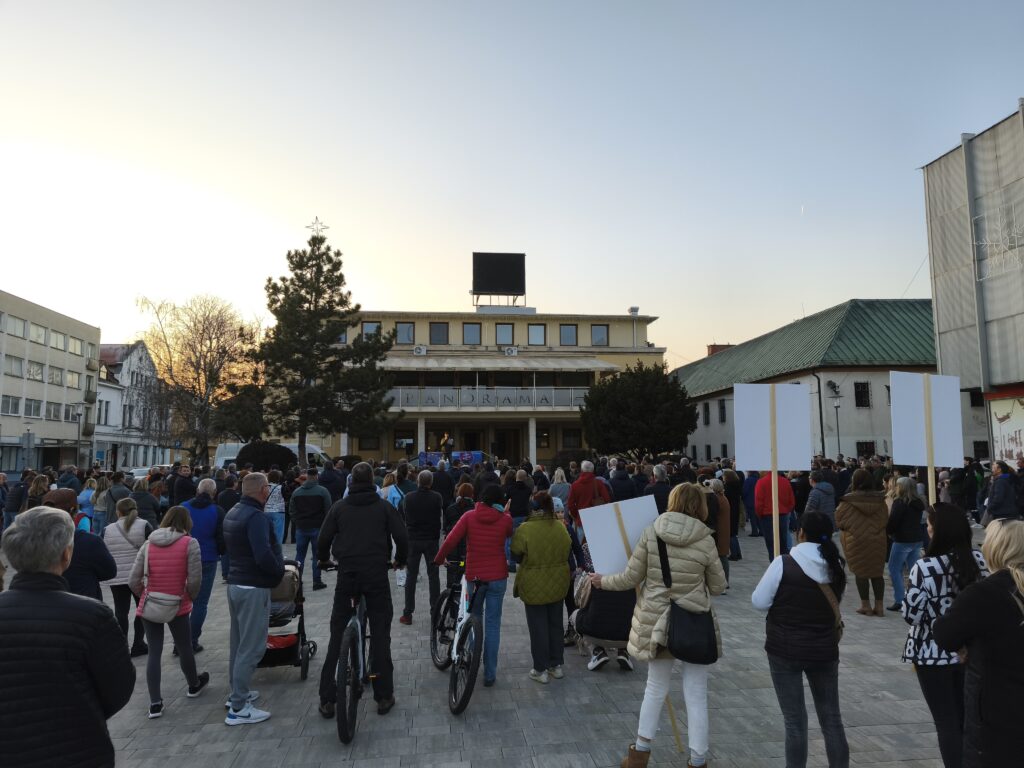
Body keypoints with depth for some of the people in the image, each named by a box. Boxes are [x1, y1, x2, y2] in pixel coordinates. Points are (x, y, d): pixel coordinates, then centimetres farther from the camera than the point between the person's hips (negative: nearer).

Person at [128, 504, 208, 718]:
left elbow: (133, 581, -4)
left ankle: (155, 703, 8)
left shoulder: (148, 545, 0)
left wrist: (145, 596, 13)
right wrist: (190, 597, 2)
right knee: (184, 648, 18)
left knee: (154, 653, 10)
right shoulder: (190, 543, -11)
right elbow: (194, 579, -16)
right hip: (177, 606, -2)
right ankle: (194, 685, 39)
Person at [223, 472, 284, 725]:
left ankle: (237, 691, 31)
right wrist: (279, 571, -10)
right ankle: (238, 708, 0)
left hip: (234, 583, 10)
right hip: (253, 587, -10)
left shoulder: (232, 513, 11)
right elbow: (264, 556, -28)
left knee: (238, 642, 19)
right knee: (252, 646, -4)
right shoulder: (256, 517, -20)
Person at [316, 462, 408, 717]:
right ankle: (384, 696, 10)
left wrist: (323, 559, 24)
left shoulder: (339, 507, 3)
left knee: (337, 637, 9)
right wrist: (400, 560, 16)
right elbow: (401, 538, -4)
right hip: (376, 575, -1)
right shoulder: (384, 507, 1)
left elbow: (323, 539, 3)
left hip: (347, 575, 1)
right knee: (380, 635, 7)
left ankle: (327, 700, 12)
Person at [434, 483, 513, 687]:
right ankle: (489, 674, 10)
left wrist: (439, 559, 1)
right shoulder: (505, 520, -7)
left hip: (474, 576, 1)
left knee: (474, 619, 22)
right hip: (497, 577, 0)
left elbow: (451, 540, -14)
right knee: (493, 624, 7)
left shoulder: (469, 516, -8)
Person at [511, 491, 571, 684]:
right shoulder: (561, 527, -7)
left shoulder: (525, 529, -20)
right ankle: (556, 665, 30)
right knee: (555, 624, 18)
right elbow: (567, 551, 5)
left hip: (535, 586, -4)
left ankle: (541, 670, 18)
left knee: (538, 627, 9)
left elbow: (516, 555, -10)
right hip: (558, 584, 4)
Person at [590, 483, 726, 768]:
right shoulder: (705, 541, -11)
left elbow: (631, 578, -4)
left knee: (656, 688, 19)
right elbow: (718, 587, 0)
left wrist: (603, 581, 13)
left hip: (658, 621, 2)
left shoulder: (651, 533, -9)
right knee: (696, 694, 12)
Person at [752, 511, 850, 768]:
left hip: (785, 650, -4)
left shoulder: (783, 564, -17)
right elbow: (834, 603, 11)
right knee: (831, 718, 18)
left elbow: (759, 602, -11)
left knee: (795, 721, 8)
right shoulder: (836, 567, -2)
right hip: (824, 650, 4)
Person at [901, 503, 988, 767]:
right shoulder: (978, 560, -5)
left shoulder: (925, 567, -22)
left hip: (934, 654, -5)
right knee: (965, 718, 20)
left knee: (946, 722, 8)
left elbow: (911, 614, -18)